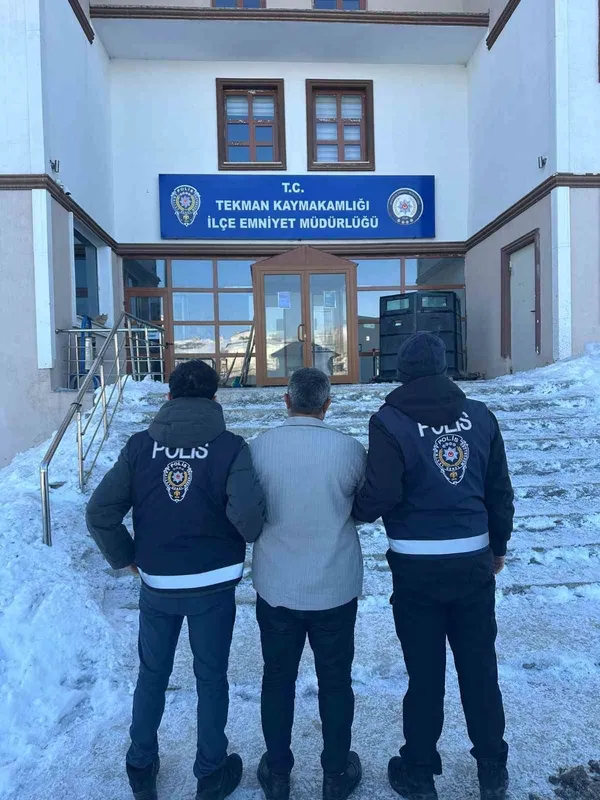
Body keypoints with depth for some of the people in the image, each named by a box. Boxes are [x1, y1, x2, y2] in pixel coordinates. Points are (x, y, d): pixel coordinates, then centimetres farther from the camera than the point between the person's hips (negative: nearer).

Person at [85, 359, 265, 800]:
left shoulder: (140, 445, -6)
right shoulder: (229, 446, -14)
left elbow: (100, 513, -7)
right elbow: (248, 512, -27)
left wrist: (125, 557, 7)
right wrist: (250, 538, -4)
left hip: (156, 585, 2)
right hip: (213, 585, -2)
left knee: (152, 675, 22)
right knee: (211, 678, 17)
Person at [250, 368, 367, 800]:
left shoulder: (259, 447, -13)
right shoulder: (350, 448, -16)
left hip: (275, 587, 1)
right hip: (336, 588, -1)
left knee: (278, 679, 20)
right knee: (335, 681, 18)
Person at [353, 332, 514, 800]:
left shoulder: (390, 421, -12)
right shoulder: (479, 415, 0)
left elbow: (381, 494, -20)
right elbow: (500, 490, 6)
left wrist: (357, 511, 2)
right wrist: (499, 545, 19)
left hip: (418, 567, -3)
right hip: (474, 560, 3)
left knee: (425, 671, 11)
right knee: (480, 667, 17)